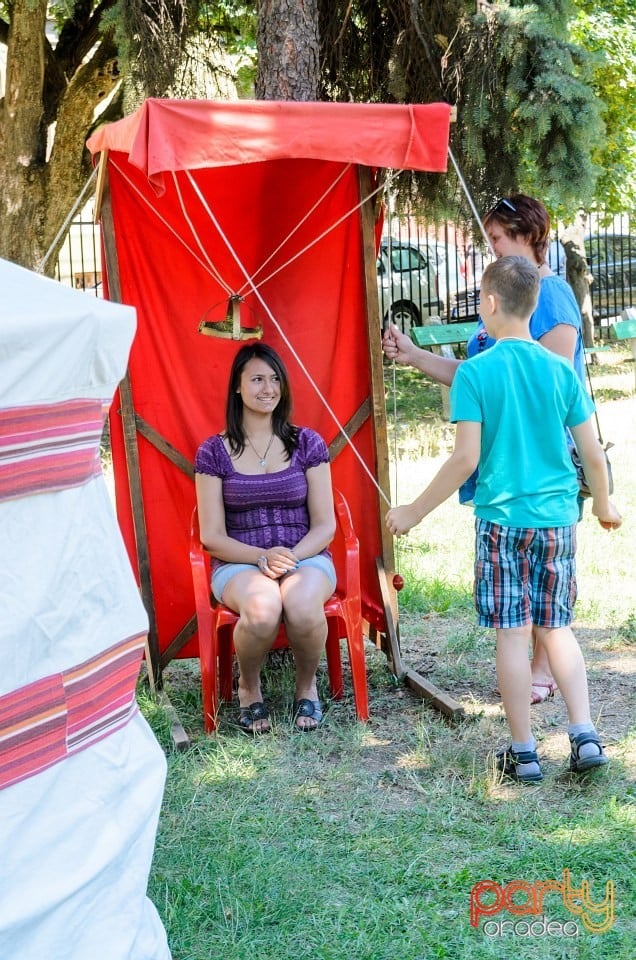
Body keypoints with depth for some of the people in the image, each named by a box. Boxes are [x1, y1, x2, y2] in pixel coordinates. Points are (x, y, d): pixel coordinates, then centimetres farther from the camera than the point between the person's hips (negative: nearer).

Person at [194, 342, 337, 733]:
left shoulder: (307, 443, 8)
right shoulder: (214, 452, 5)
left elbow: (325, 525, 5)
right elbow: (212, 535, 1)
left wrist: (292, 556, -15)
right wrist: (262, 557, -16)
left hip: (306, 558, 1)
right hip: (239, 564, -1)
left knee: (302, 606, -37)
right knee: (263, 608, -38)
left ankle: (307, 685, -3)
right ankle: (249, 687, -4)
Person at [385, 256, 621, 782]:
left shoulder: (475, 372, -9)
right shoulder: (561, 370, 2)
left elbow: (466, 458, -14)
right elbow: (593, 453, 4)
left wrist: (415, 511, -4)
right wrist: (604, 506, 22)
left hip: (502, 518, -3)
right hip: (558, 520, 3)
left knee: (513, 634, 3)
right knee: (557, 627, 14)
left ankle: (524, 753, 8)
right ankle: (585, 735, 7)